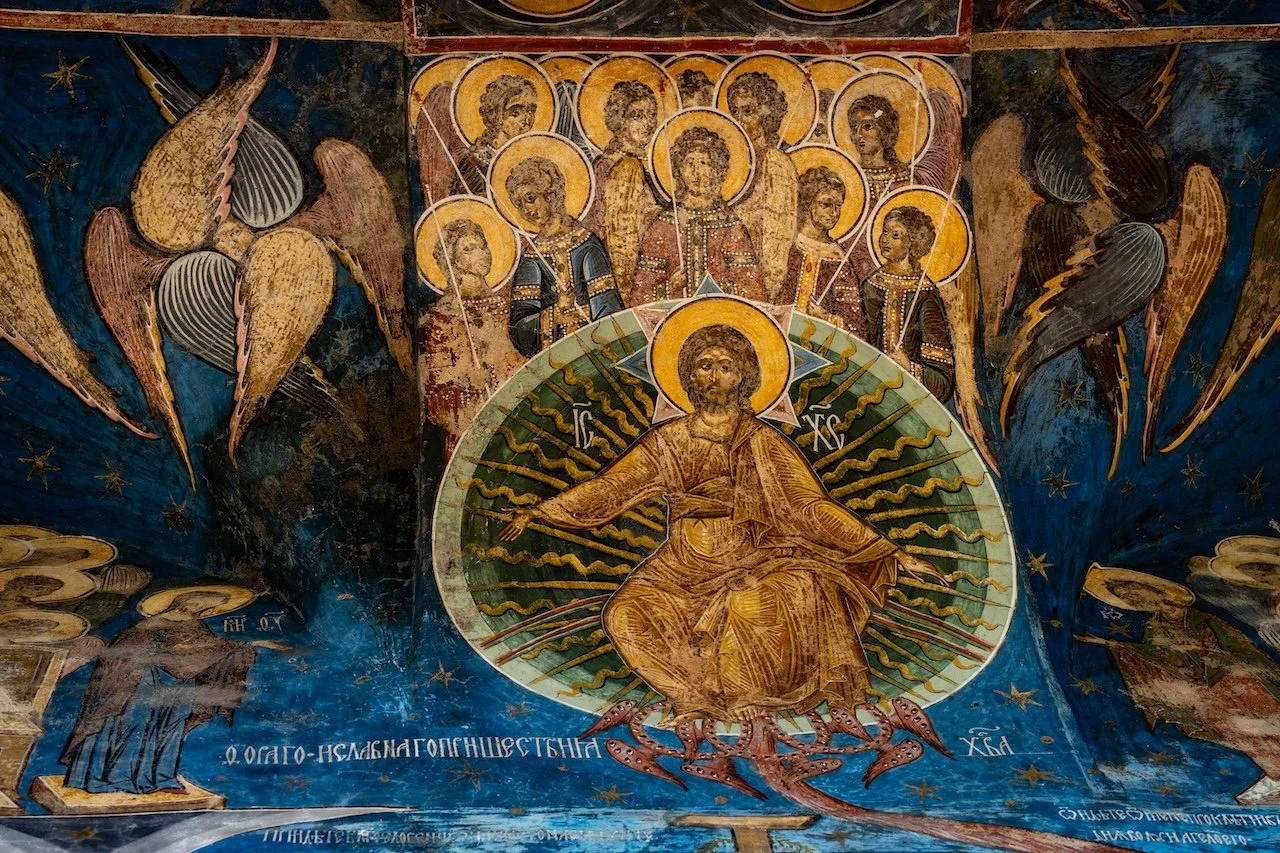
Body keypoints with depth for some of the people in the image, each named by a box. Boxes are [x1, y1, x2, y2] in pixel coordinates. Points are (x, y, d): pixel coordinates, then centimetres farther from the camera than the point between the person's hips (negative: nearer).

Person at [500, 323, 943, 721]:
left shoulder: (762, 442, 0)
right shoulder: (668, 440, 6)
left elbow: (811, 506, -4)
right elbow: (609, 488, 6)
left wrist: (894, 553, -12)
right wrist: (536, 511, -3)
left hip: (747, 562, -2)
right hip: (685, 568, 2)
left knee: (797, 585, -35)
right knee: (626, 615, -25)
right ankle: (713, 695, -16)